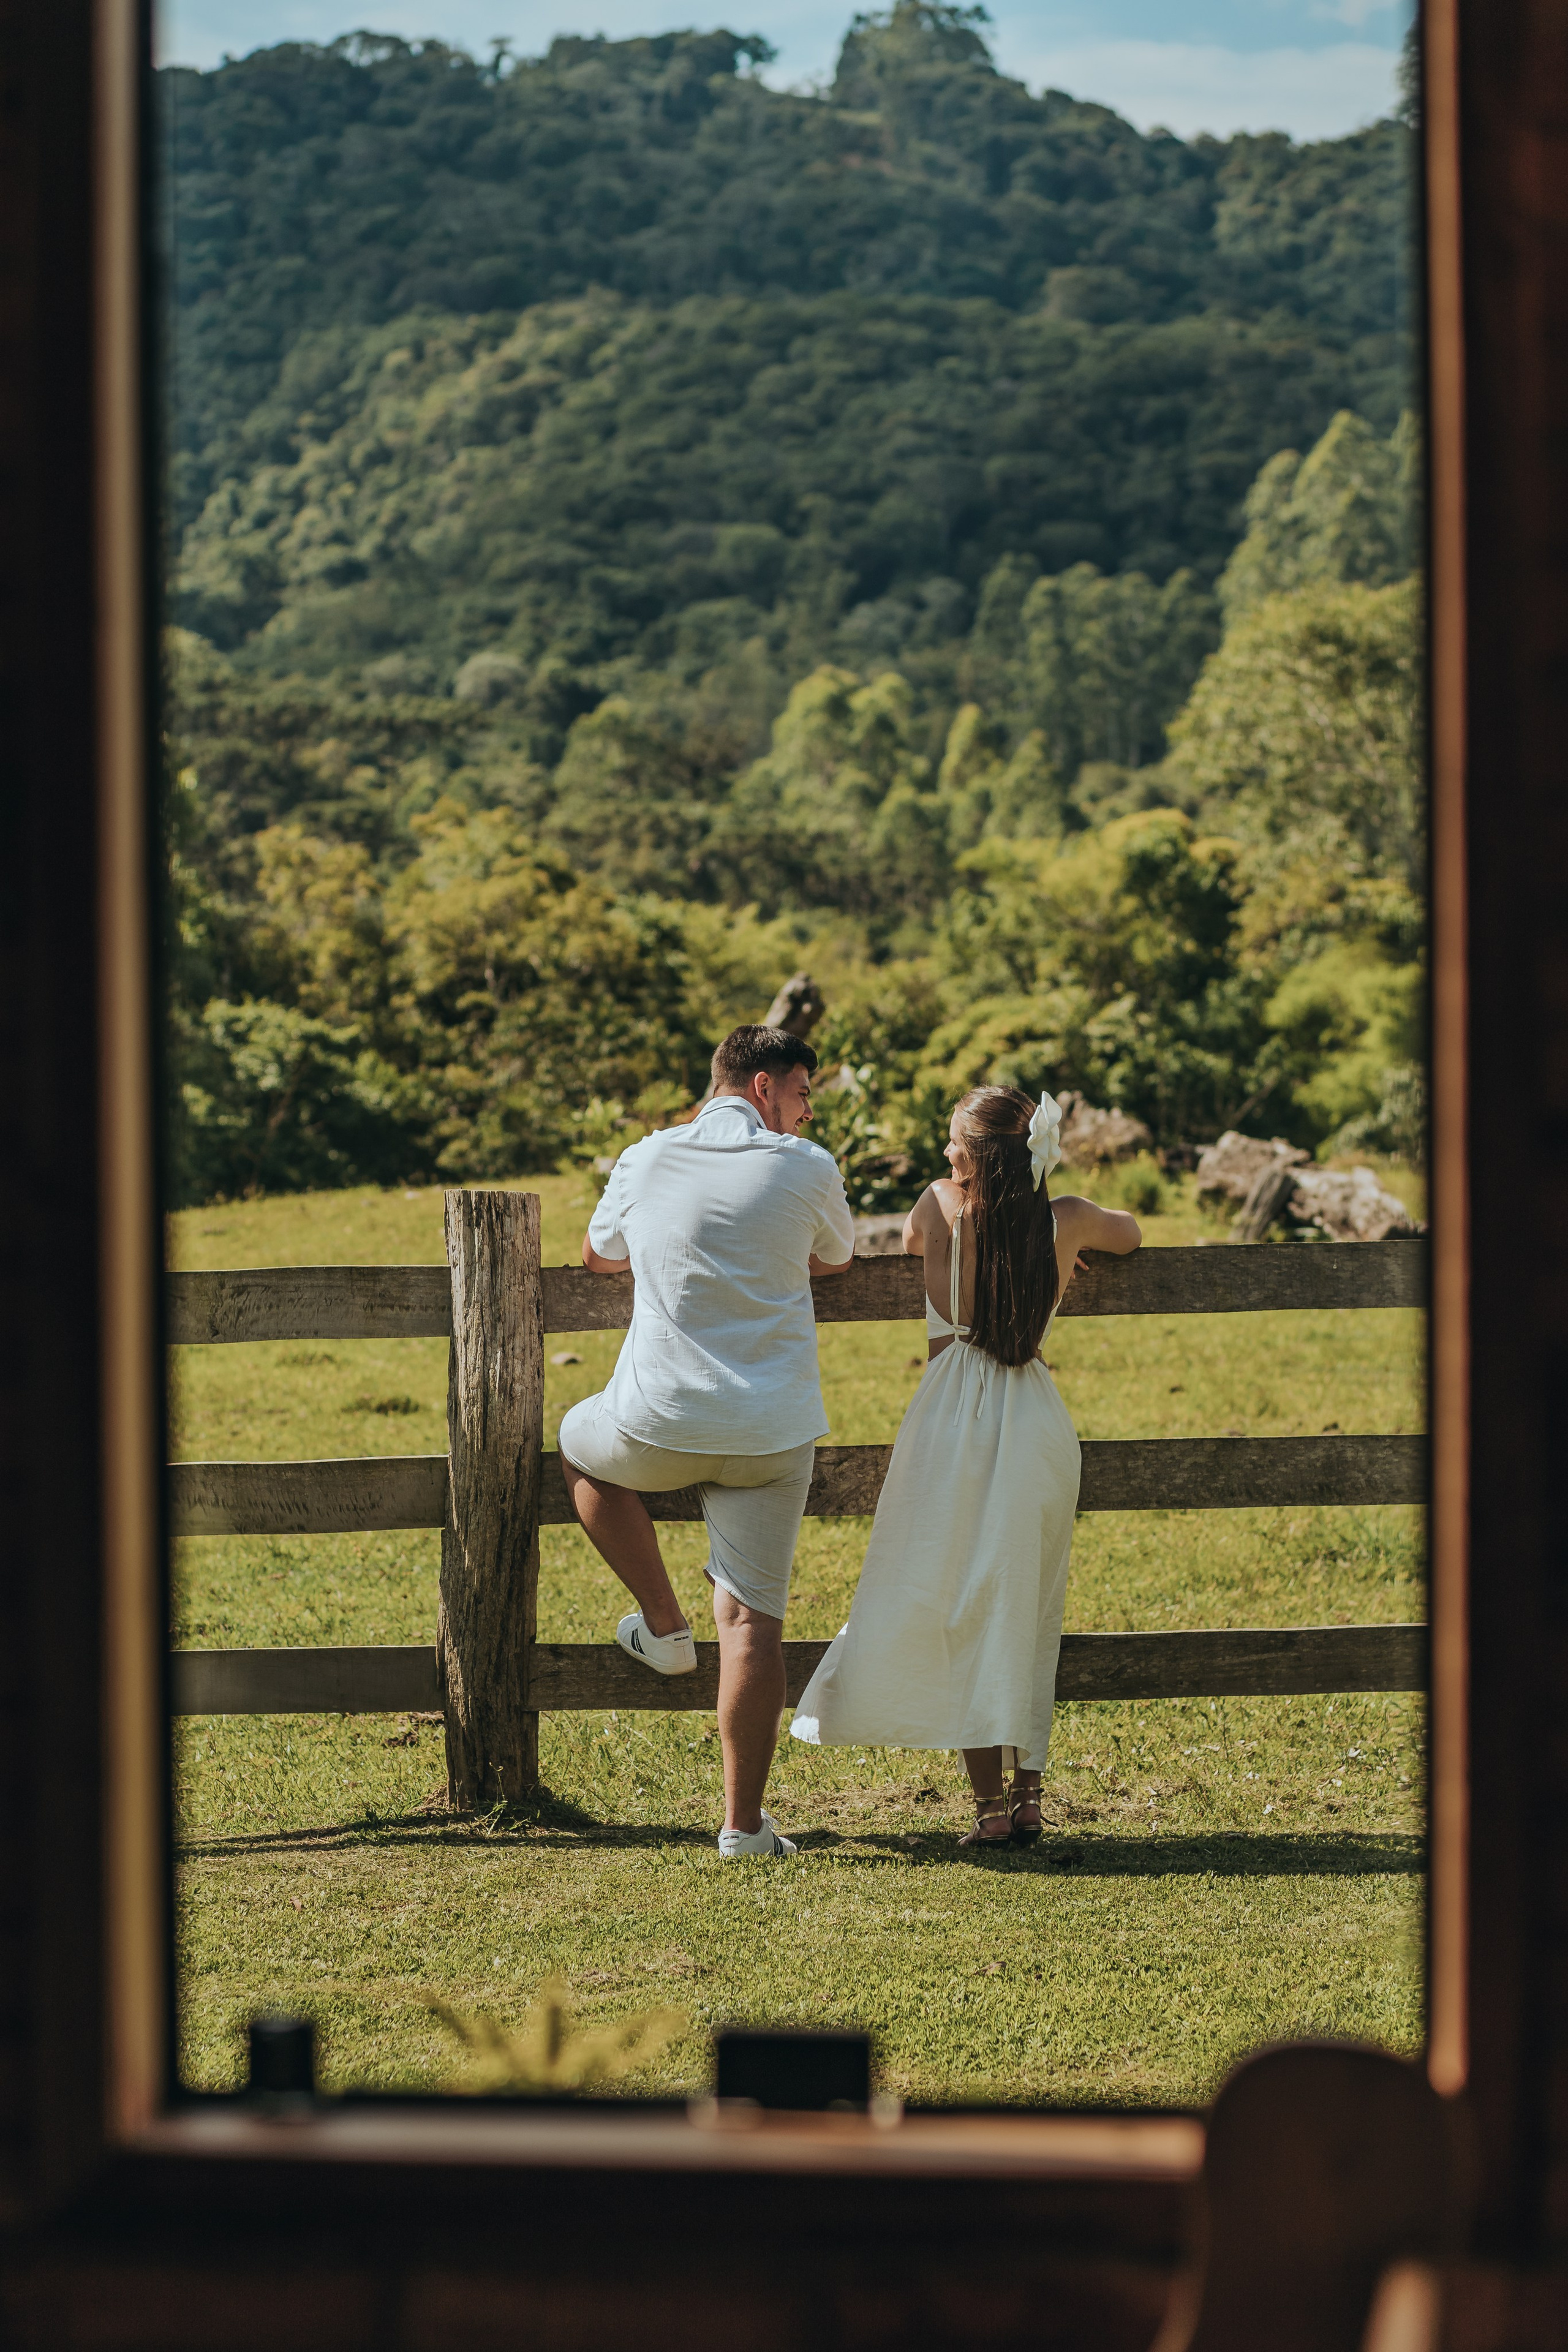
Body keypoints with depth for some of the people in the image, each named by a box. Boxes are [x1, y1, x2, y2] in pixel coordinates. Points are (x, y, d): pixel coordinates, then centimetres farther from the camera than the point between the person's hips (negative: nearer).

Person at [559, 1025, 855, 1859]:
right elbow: (834, 1259, 19)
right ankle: (744, 1820, 1)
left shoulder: (647, 1162, 4)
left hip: (660, 1423, 1)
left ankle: (663, 1627, 33)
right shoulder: (806, 1169, -1)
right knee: (754, 1618, 3)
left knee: (580, 1446, 34)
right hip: (771, 1432, -1)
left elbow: (598, 1255, 24)